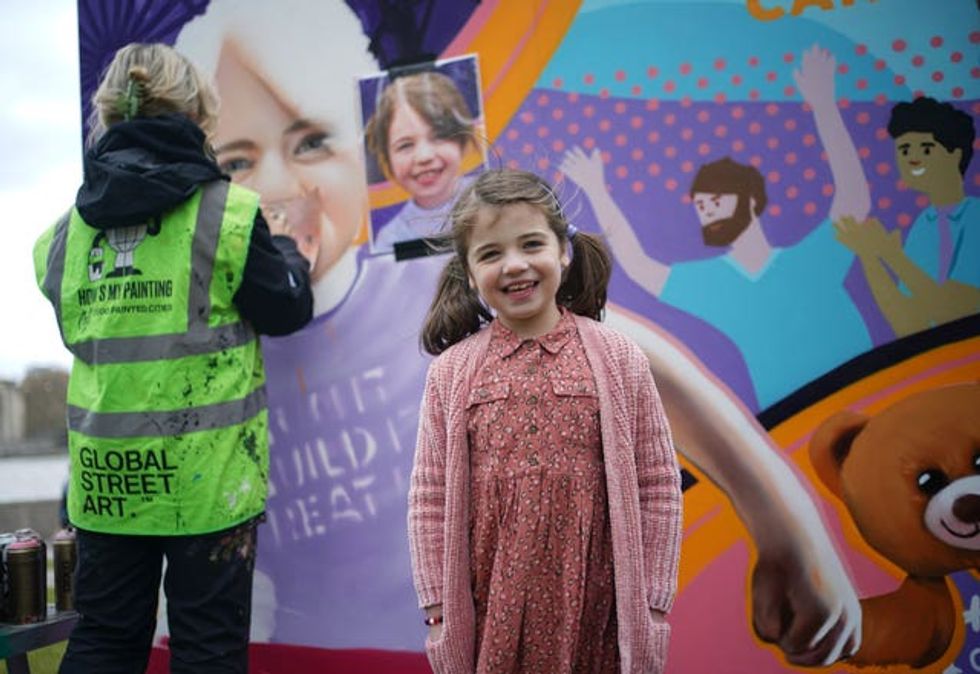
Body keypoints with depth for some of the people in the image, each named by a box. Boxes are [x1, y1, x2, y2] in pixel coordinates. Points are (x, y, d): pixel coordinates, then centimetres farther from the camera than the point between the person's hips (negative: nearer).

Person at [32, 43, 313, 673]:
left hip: (105, 474, 4)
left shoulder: (65, 231, 3)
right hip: (206, 475, -4)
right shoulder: (227, 212, -10)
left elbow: (78, 332, 14)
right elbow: (288, 311, -2)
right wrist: (291, 258, 19)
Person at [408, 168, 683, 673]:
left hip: (594, 607, 0)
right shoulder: (451, 372, 0)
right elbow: (430, 500, 1)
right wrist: (439, 611, -1)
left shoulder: (618, 359, -3)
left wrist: (653, 609, -1)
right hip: (487, 608, 1)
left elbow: (657, 488, -1)